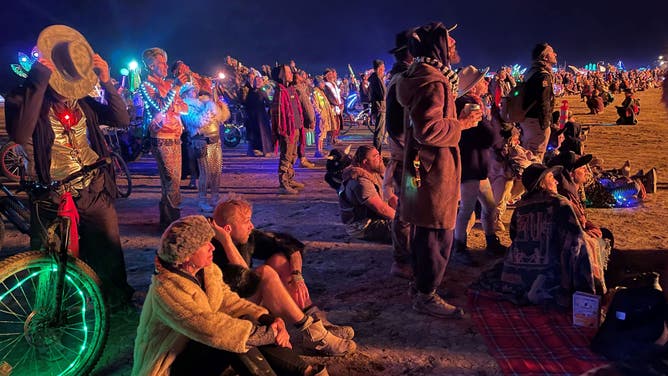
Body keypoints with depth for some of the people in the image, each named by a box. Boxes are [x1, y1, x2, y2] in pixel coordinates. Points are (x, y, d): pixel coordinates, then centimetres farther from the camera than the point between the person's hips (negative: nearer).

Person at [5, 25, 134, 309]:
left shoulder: (80, 101, 3)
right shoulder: (23, 98, -10)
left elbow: (122, 120, -1)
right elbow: (20, 136, -31)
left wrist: (106, 82, -11)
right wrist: (39, 83, -31)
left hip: (94, 193, 4)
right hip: (52, 199, -3)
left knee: (109, 252, 13)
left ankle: (118, 300, 36)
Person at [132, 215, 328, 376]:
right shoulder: (166, 289, -27)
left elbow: (229, 301, -3)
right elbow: (209, 327, -35)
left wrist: (268, 320, -21)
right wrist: (268, 334, -31)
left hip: (198, 346, 8)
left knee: (250, 322, -17)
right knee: (235, 336, -29)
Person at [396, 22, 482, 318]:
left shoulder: (428, 76, 14)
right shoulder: (432, 82, -21)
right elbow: (428, 129, -28)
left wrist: (459, 117, 16)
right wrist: (463, 123, -17)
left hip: (424, 166, 11)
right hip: (434, 169, -11)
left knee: (424, 231, 19)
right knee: (437, 235, -2)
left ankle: (421, 284, 32)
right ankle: (426, 296, 9)